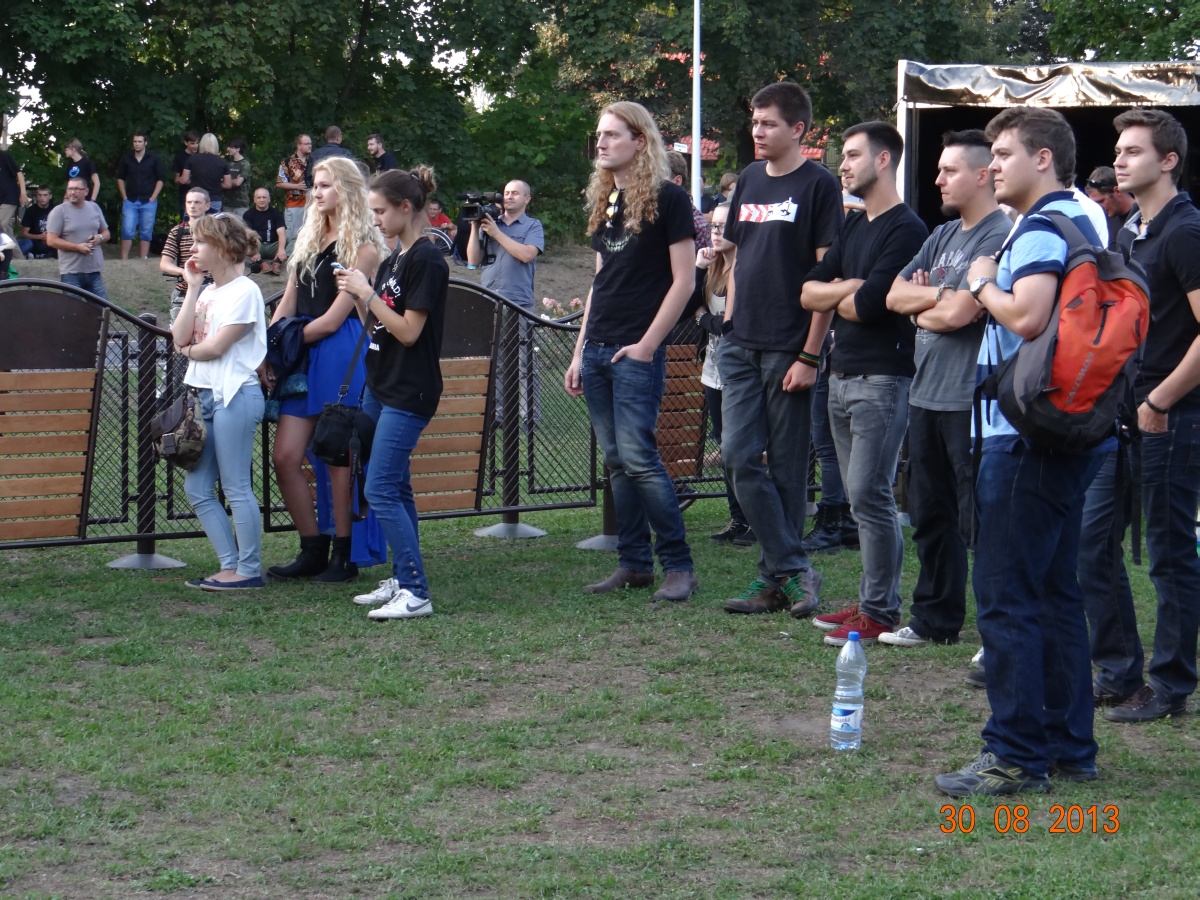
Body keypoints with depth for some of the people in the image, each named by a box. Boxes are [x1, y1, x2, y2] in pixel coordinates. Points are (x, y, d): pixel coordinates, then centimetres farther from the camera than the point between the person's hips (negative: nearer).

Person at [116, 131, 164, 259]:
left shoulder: (154, 158, -1)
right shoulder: (126, 159, 4)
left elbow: (160, 180, 1)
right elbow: (120, 178, 13)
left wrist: (152, 198, -5)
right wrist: (124, 197, 5)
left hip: (148, 202, -1)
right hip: (130, 201, 1)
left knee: (146, 233, 3)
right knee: (127, 231, -5)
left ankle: (143, 259, 8)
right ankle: (124, 259, -1)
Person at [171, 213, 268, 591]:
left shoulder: (243, 291, -9)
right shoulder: (207, 291, 15)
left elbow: (215, 346, -16)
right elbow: (180, 338, 3)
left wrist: (189, 350, 4)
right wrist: (193, 288, 4)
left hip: (235, 396, -9)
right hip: (207, 395, 9)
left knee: (236, 489, -5)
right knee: (197, 488, 8)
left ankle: (249, 570, 2)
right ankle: (231, 565, 14)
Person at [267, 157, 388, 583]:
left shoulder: (363, 247, -7)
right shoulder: (309, 238, 15)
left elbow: (332, 320, -11)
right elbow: (287, 304, 14)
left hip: (342, 355, -7)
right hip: (305, 357, 7)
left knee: (337, 459, -1)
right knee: (285, 456, 2)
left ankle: (345, 556, 10)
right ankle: (314, 551, 14)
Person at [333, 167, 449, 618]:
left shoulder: (427, 260, -14)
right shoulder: (392, 260, 13)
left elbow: (409, 331, -18)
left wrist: (367, 293, -16)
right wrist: (355, 296, 1)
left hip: (409, 392, -9)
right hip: (380, 386, 9)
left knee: (381, 490, -13)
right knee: (395, 489, 13)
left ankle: (416, 593, -11)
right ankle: (401, 580, 20)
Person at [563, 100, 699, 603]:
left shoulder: (666, 199, -6)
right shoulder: (604, 201, 16)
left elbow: (684, 280, -10)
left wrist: (648, 345, -14)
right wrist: (579, 353, 16)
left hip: (637, 353, -7)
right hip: (597, 350, 7)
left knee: (637, 457, -12)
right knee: (615, 462, 7)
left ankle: (679, 566, -5)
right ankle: (634, 563, 13)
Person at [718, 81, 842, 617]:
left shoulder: (818, 185, -5)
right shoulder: (749, 180, 14)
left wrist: (810, 354, -13)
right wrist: (729, 323, 12)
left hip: (788, 348, -6)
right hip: (741, 345, 6)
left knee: (787, 466, 1)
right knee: (739, 457, -3)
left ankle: (777, 577, 9)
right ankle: (793, 571, 1)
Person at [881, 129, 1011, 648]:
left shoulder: (1001, 237, -13)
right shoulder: (943, 236, 16)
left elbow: (958, 314, -20)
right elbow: (895, 295, 10)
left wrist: (921, 308, 0)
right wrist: (938, 296, -7)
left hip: (971, 400, -9)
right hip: (926, 393, 9)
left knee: (981, 521, -6)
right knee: (930, 516, 15)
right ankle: (935, 619, 25)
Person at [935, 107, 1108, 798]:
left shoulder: (1042, 228, -14)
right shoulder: (1085, 221, 17)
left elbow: (1027, 315, -28)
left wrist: (984, 283, -10)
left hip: (1030, 432, -10)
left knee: (1006, 595, -6)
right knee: (1057, 592, 14)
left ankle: (1017, 755, -5)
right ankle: (1070, 746, 19)